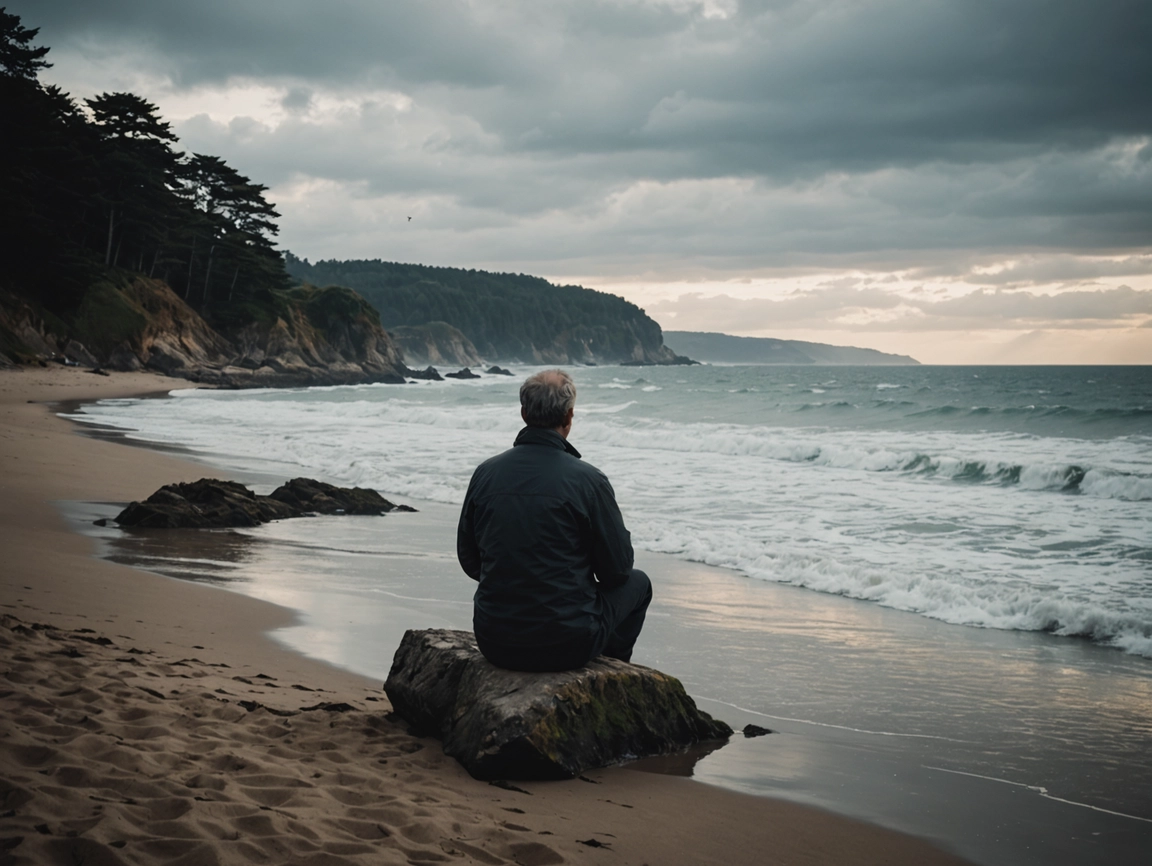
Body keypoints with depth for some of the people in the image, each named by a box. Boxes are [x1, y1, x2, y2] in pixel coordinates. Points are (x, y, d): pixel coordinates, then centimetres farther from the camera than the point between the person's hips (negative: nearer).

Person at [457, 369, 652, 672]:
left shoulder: (485, 473, -2)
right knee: (637, 582, 23)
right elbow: (618, 568, -5)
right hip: (566, 644, -5)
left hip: (494, 643, 5)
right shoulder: (587, 480, -14)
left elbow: (468, 560, 9)